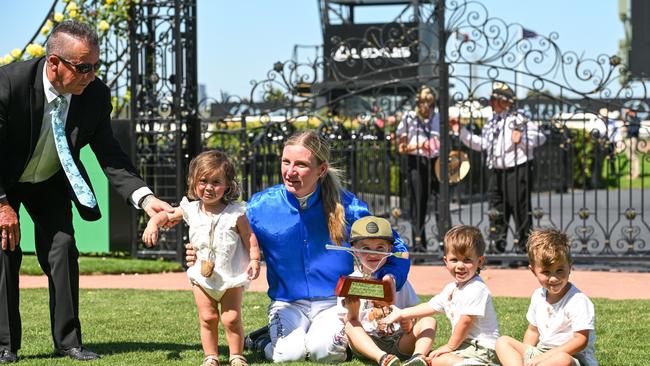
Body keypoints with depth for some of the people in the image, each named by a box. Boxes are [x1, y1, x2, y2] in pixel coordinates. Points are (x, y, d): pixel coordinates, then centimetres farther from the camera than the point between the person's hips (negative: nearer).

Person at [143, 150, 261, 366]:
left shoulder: (235, 213, -11)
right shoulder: (191, 210, -1)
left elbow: (250, 237, -7)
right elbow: (166, 215, 10)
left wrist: (254, 260, -17)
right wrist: (153, 224, -8)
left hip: (231, 276, -3)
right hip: (202, 275, 3)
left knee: (232, 318, -3)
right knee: (207, 318, 4)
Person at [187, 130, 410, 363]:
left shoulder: (346, 206, -5)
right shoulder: (260, 206, -4)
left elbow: (393, 246, 4)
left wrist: (390, 276, -16)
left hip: (333, 302, -1)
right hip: (286, 304, 1)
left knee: (325, 351, -29)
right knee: (290, 352, -26)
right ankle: (264, 340, 11)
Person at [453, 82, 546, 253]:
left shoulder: (519, 120, -8)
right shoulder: (492, 122, 15)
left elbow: (540, 137, -10)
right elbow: (481, 143, 19)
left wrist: (521, 139, -22)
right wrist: (461, 130, 16)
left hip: (517, 170, -7)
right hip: (496, 172, 7)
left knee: (520, 210, -2)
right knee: (496, 211, 8)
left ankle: (523, 245, 3)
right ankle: (497, 244, 15)